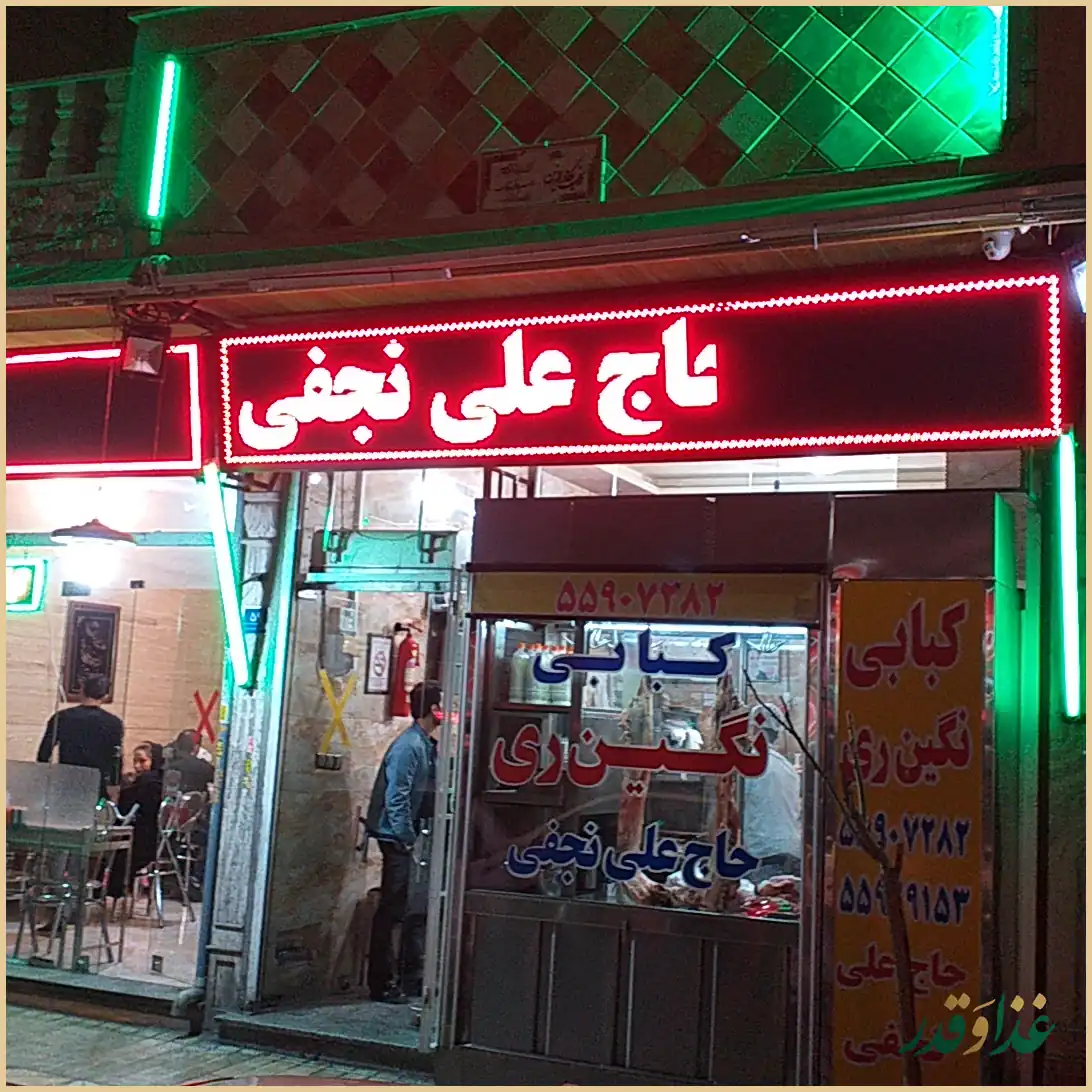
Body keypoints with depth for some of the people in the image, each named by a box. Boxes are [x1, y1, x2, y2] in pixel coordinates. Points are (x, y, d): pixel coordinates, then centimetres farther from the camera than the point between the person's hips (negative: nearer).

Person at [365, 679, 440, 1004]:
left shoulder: (427, 745, 11)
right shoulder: (409, 746, -18)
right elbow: (396, 798, -21)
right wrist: (408, 839, -18)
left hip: (409, 838, 9)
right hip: (397, 839, -9)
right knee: (392, 910, -2)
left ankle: (411, 978, 24)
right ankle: (380, 983, 8)